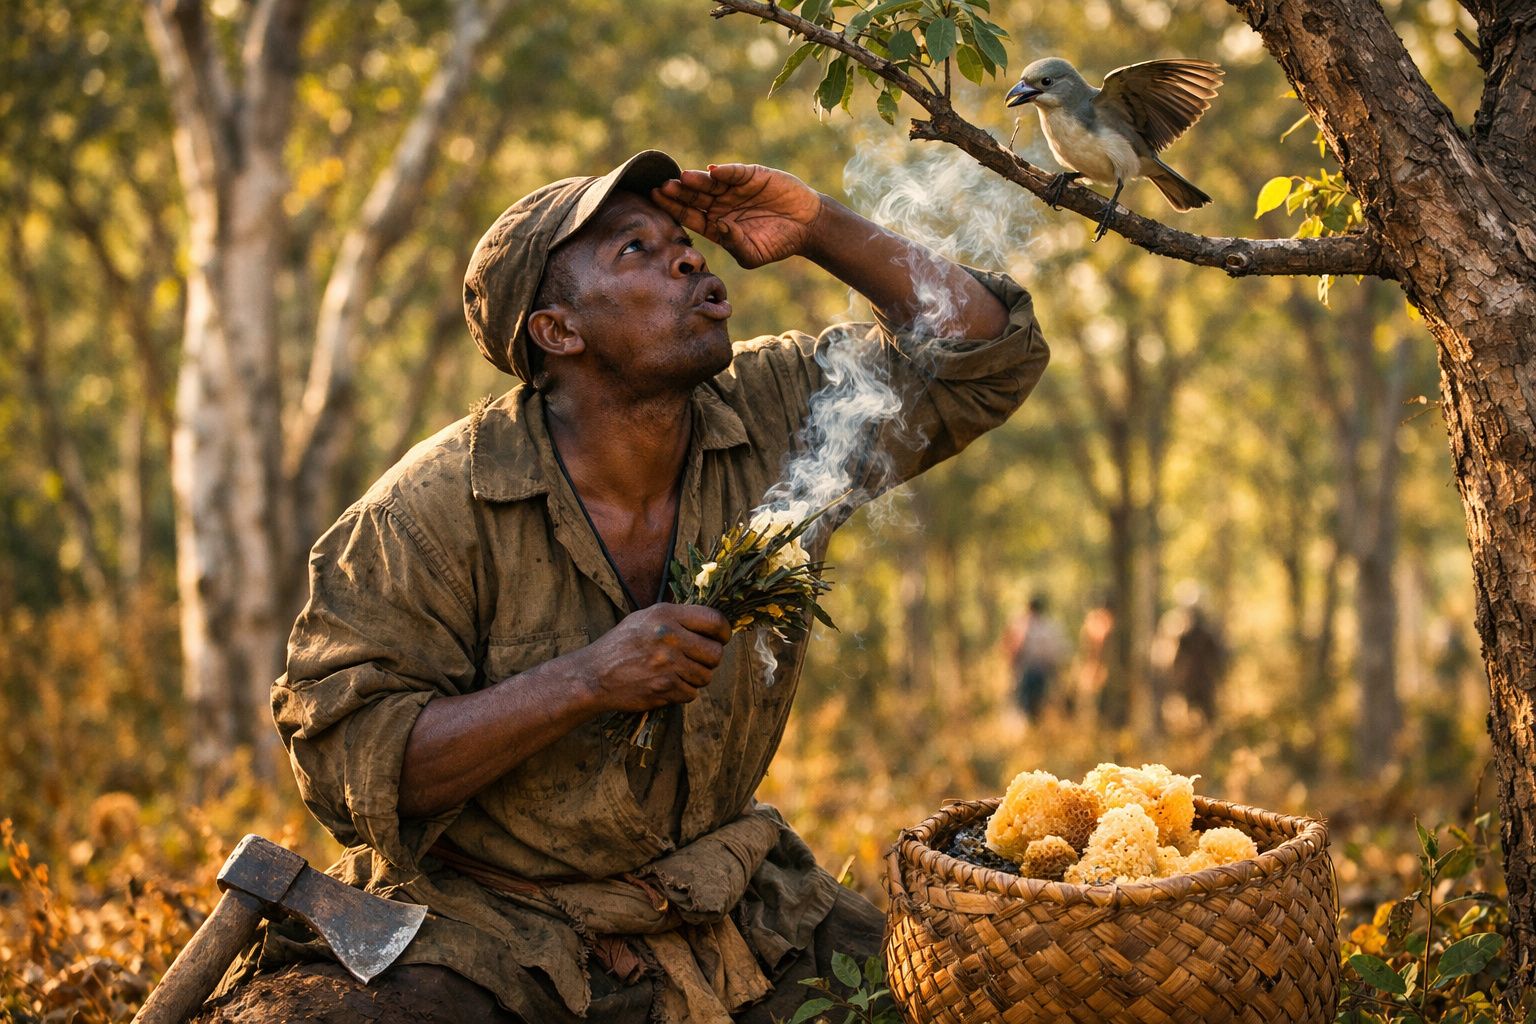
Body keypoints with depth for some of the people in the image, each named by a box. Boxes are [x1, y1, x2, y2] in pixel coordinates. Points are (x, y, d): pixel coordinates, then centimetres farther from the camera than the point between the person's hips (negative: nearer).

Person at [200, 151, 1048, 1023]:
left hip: (719, 913, 5)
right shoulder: (432, 511, -15)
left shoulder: (774, 419, -2)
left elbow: (988, 353, 4)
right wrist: (587, 682, -29)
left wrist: (821, 228, -10)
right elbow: (347, 761, -18)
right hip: (477, 932, -4)